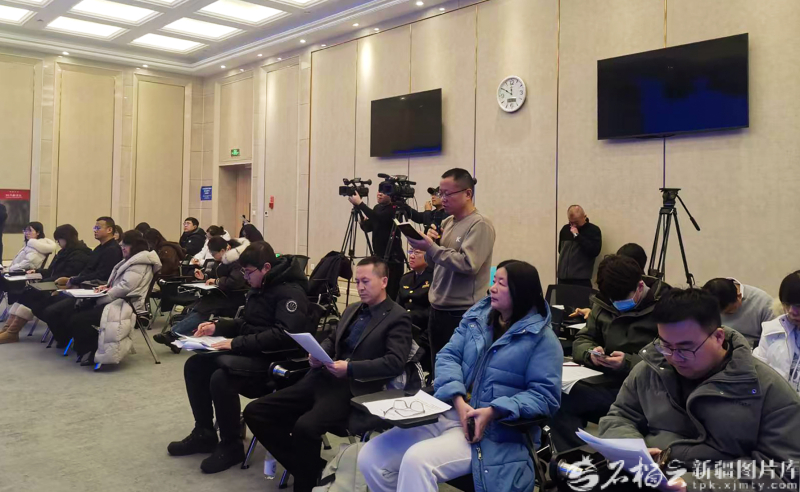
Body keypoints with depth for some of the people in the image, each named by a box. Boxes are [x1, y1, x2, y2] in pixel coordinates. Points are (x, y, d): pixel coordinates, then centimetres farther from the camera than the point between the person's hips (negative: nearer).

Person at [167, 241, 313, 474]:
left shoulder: (291, 292, -17)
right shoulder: (261, 287, 12)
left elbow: (282, 335, -29)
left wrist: (237, 343, -27)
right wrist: (218, 326, 8)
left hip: (274, 359, -10)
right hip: (250, 351, 10)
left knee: (221, 377, -30)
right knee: (195, 365, 2)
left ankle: (231, 445, -10)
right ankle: (204, 434, 13)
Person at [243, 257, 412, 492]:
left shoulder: (398, 318, -3)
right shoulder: (352, 309, 21)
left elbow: (395, 363, -14)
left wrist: (351, 368, -22)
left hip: (354, 389, -8)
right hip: (323, 379, 8)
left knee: (305, 426, -34)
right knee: (255, 412, -3)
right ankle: (310, 468, 5)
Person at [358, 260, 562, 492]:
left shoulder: (542, 338, -5)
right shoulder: (478, 314, 12)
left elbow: (545, 396, -11)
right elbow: (448, 356, 6)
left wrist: (494, 412, -22)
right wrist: (458, 400, -13)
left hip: (494, 431, -6)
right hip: (448, 412, 6)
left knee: (417, 461, -31)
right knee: (370, 457, -7)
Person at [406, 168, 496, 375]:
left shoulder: (480, 224, -12)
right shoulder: (447, 222, 13)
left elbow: (468, 264, -23)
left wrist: (431, 247, -21)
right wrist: (431, 243, -2)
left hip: (463, 313, -8)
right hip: (438, 309, 8)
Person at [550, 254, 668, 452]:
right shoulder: (603, 305, 12)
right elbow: (581, 341, 17)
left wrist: (628, 362, -21)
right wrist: (591, 353, -6)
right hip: (610, 383, 5)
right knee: (559, 402, -19)